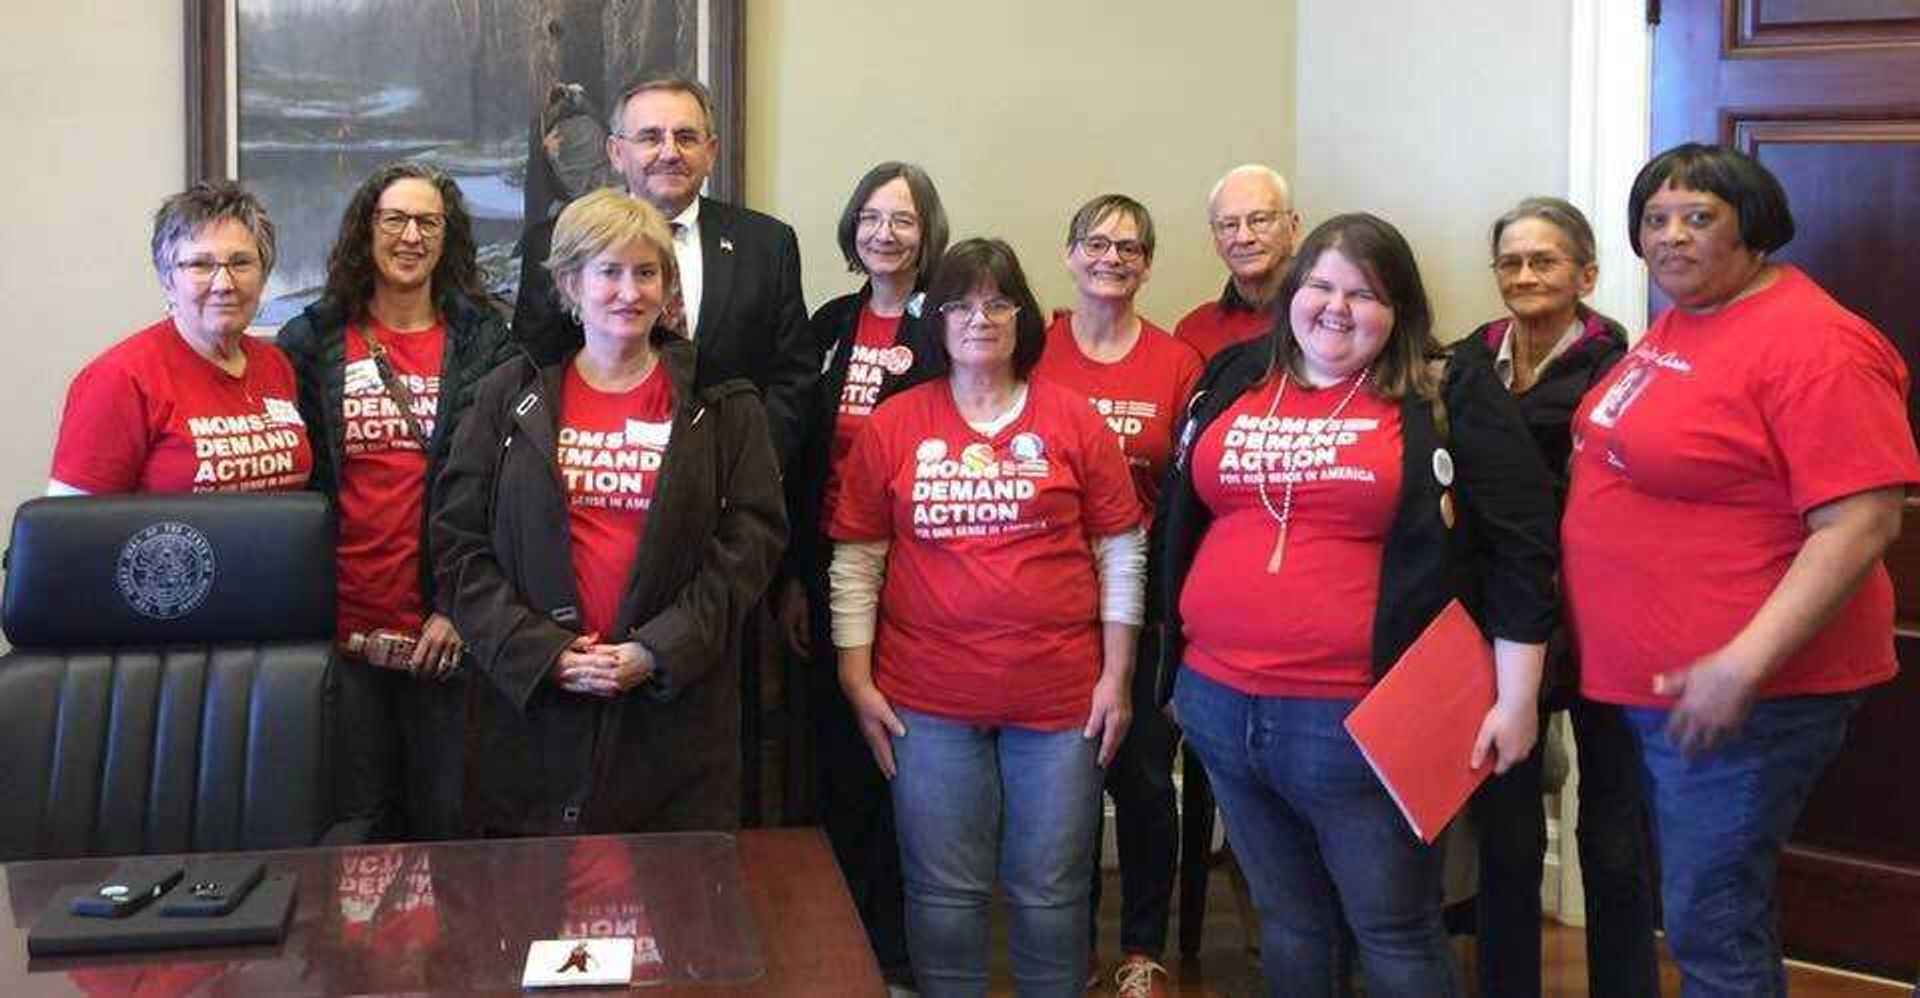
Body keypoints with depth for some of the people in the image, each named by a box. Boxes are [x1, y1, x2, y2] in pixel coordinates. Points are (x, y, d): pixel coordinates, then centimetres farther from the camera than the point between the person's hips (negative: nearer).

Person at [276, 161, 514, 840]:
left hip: (444, 629, -1)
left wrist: (459, 605, -8)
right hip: (341, 623, 1)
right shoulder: (311, 343, 7)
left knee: (448, 817, 5)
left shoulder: (485, 345, 4)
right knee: (357, 822, 7)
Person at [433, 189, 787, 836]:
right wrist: (541, 651, -10)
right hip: (532, 699, 1)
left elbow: (752, 539, -2)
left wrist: (658, 651, -12)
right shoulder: (510, 396, 7)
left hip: (677, 704, 0)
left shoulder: (721, 405, 5)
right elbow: (459, 543, 2)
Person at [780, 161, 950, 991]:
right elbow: (802, 457, 9)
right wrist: (792, 578, 6)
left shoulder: (948, 327, -5)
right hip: (830, 571, 4)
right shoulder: (830, 325, 8)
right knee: (838, 759, 11)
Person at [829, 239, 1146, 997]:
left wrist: (1116, 676, 0)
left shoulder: (1072, 420, 1)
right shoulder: (893, 425, 2)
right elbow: (856, 560, 4)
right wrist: (857, 680, -1)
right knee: (945, 894, 7)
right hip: (930, 699, 0)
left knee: (1051, 894, 9)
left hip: (1061, 695, 0)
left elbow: (1120, 552, 3)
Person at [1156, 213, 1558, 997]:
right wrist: (1175, 667, 20)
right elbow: (1178, 522, 19)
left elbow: (1518, 545, -6)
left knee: (1396, 935, 4)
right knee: (1287, 922, 18)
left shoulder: (1447, 395, -4)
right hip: (1220, 703, 5)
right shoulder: (1233, 380, 11)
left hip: (1361, 717, -5)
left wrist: (1516, 697, -9)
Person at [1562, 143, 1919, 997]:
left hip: (1742, 688, -9)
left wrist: (1742, 665, -29)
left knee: (1711, 926, -1)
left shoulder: (1810, 342, -18)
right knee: (1698, 906, 20)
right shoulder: (1676, 325, 10)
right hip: (1652, 679, 9)